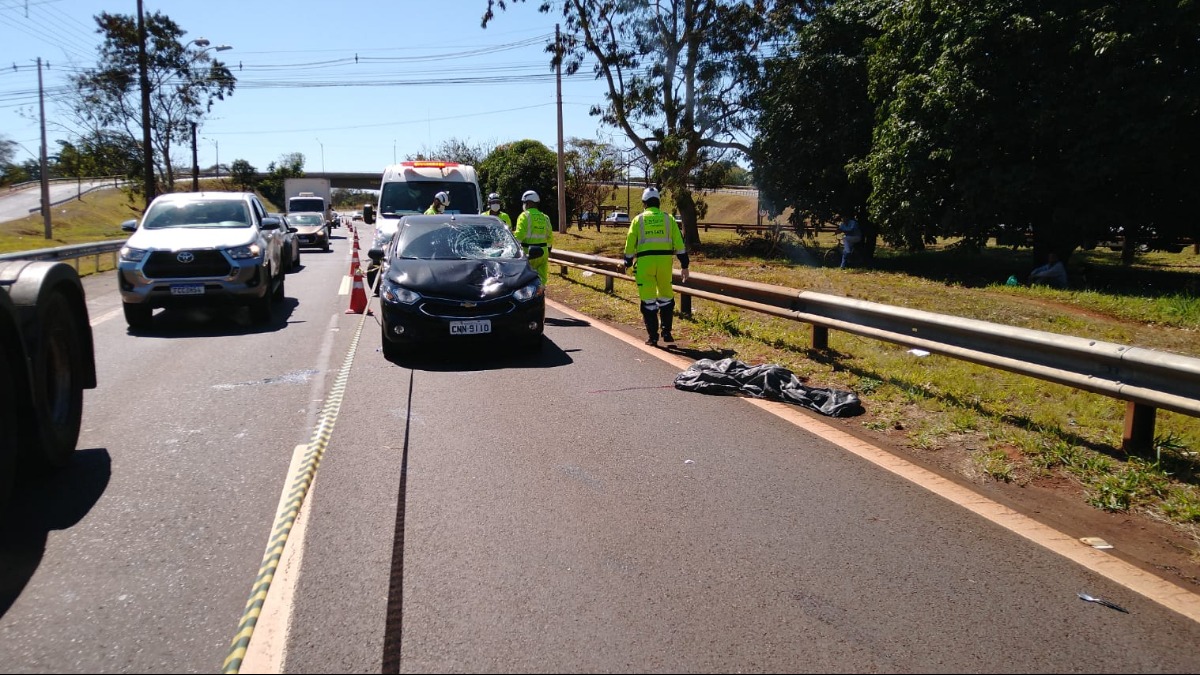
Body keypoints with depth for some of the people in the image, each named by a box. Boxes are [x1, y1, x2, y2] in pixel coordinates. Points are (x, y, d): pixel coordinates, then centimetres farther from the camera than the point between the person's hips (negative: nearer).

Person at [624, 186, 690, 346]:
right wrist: (684, 266, 7)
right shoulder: (668, 219, 9)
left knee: (648, 300, 5)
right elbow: (679, 244, 4)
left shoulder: (638, 220, 6)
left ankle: (653, 337, 6)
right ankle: (666, 333, 15)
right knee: (666, 298, 16)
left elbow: (630, 244, 7)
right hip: (665, 261, 1)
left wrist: (628, 263, 20)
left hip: (644, 262, -1)